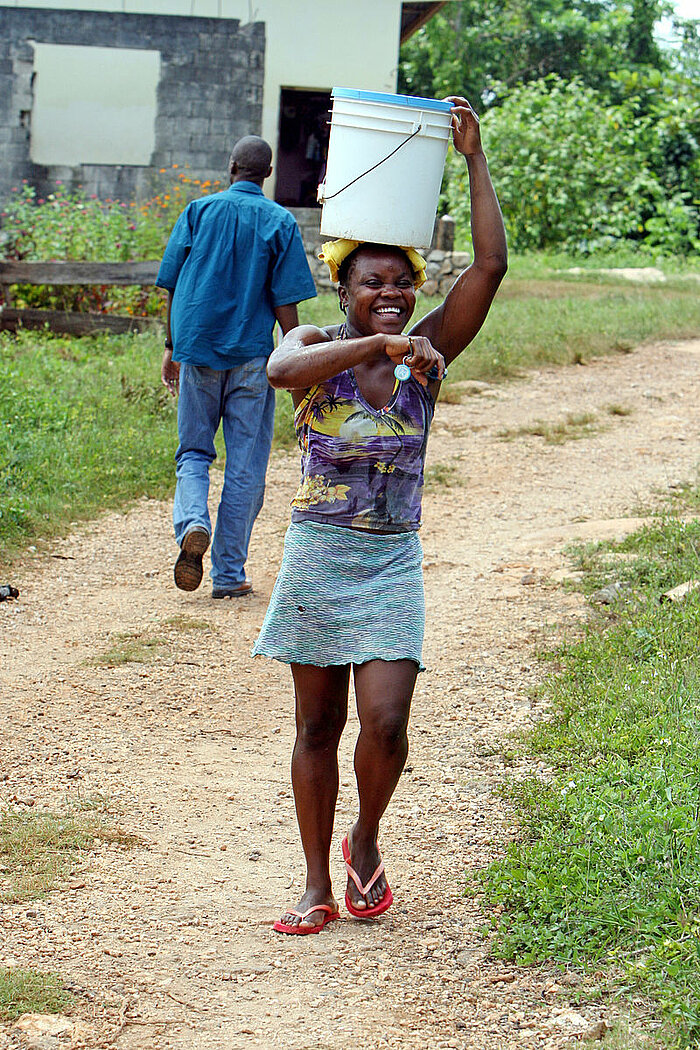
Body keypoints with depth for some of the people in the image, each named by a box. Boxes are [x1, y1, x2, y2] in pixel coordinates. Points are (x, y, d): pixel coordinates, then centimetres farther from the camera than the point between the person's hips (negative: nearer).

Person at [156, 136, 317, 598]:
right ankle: (229, 574, 7)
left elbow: (173, 286, 5)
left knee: (194, 452, 14)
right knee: (245, 465, 6)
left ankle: (193, 523, -16)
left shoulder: (199, 211, 4)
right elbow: (285, 301, -5)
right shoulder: (279, 222, -1)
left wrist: (172, 346, 15)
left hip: (197, 349, 1)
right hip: (252, 353, -1)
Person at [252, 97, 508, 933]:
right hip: (318, 554, -1)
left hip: (392, 562, 1)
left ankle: (366, 841, 18)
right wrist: (380, 344, -32)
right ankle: (318, 887, 19)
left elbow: (490, 266, -9)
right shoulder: (315, 347, -3)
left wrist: (474, 158, -10)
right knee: (318, 725, 7)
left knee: (385, 723, -12)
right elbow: (280, 369, -28)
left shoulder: (428, 352, 1)